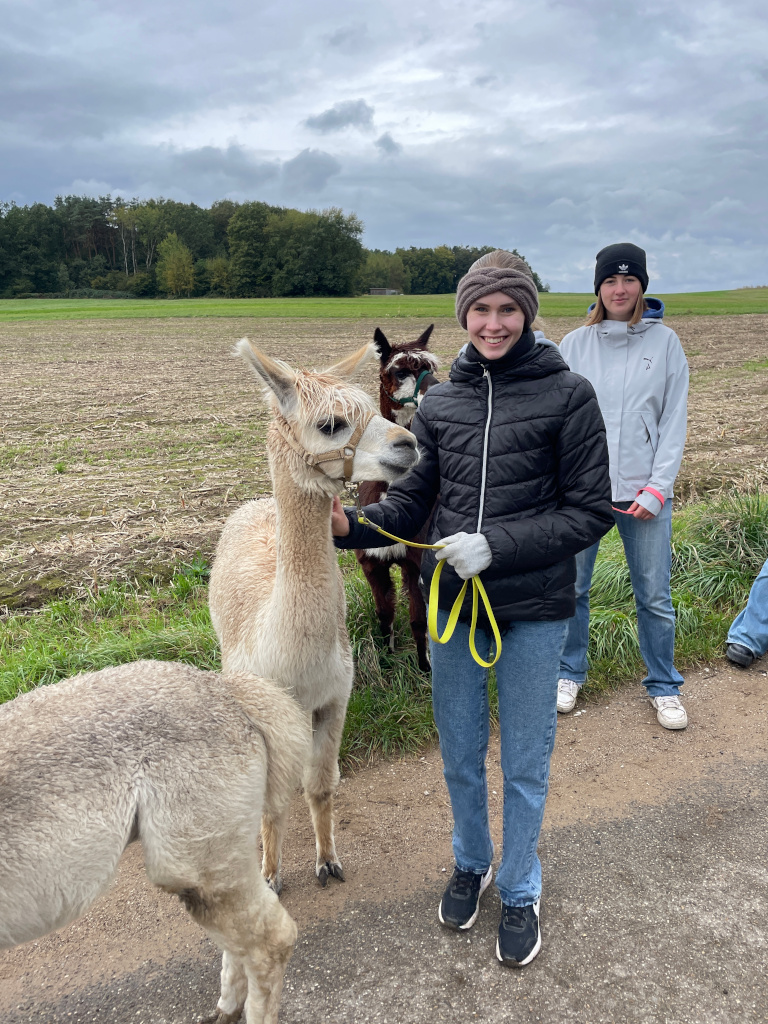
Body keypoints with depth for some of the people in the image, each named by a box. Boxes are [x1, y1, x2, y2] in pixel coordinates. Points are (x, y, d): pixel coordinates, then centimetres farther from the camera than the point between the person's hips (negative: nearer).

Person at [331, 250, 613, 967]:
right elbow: (410, 502, 5)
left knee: (524, 764, 13)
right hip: (452, 603, 3)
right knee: (459, 755, 19)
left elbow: (591, 512, -10)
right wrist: (351, 525, -15)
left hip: (534, 609, -3)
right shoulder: (439, 403, 3)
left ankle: (519, 889, 39)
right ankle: (470, 862, 47)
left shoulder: (567, 394, -8)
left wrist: (494, 546, -20)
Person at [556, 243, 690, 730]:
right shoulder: (576, 344, 4)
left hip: (645, 491, 0)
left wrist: (658, 487, -7)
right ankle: (570, 673, 29)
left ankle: (664, 686, 25)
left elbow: (674, 420, 1)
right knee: (572, 588, 9)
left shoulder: (665, 341, 3)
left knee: (655, 596, 6)